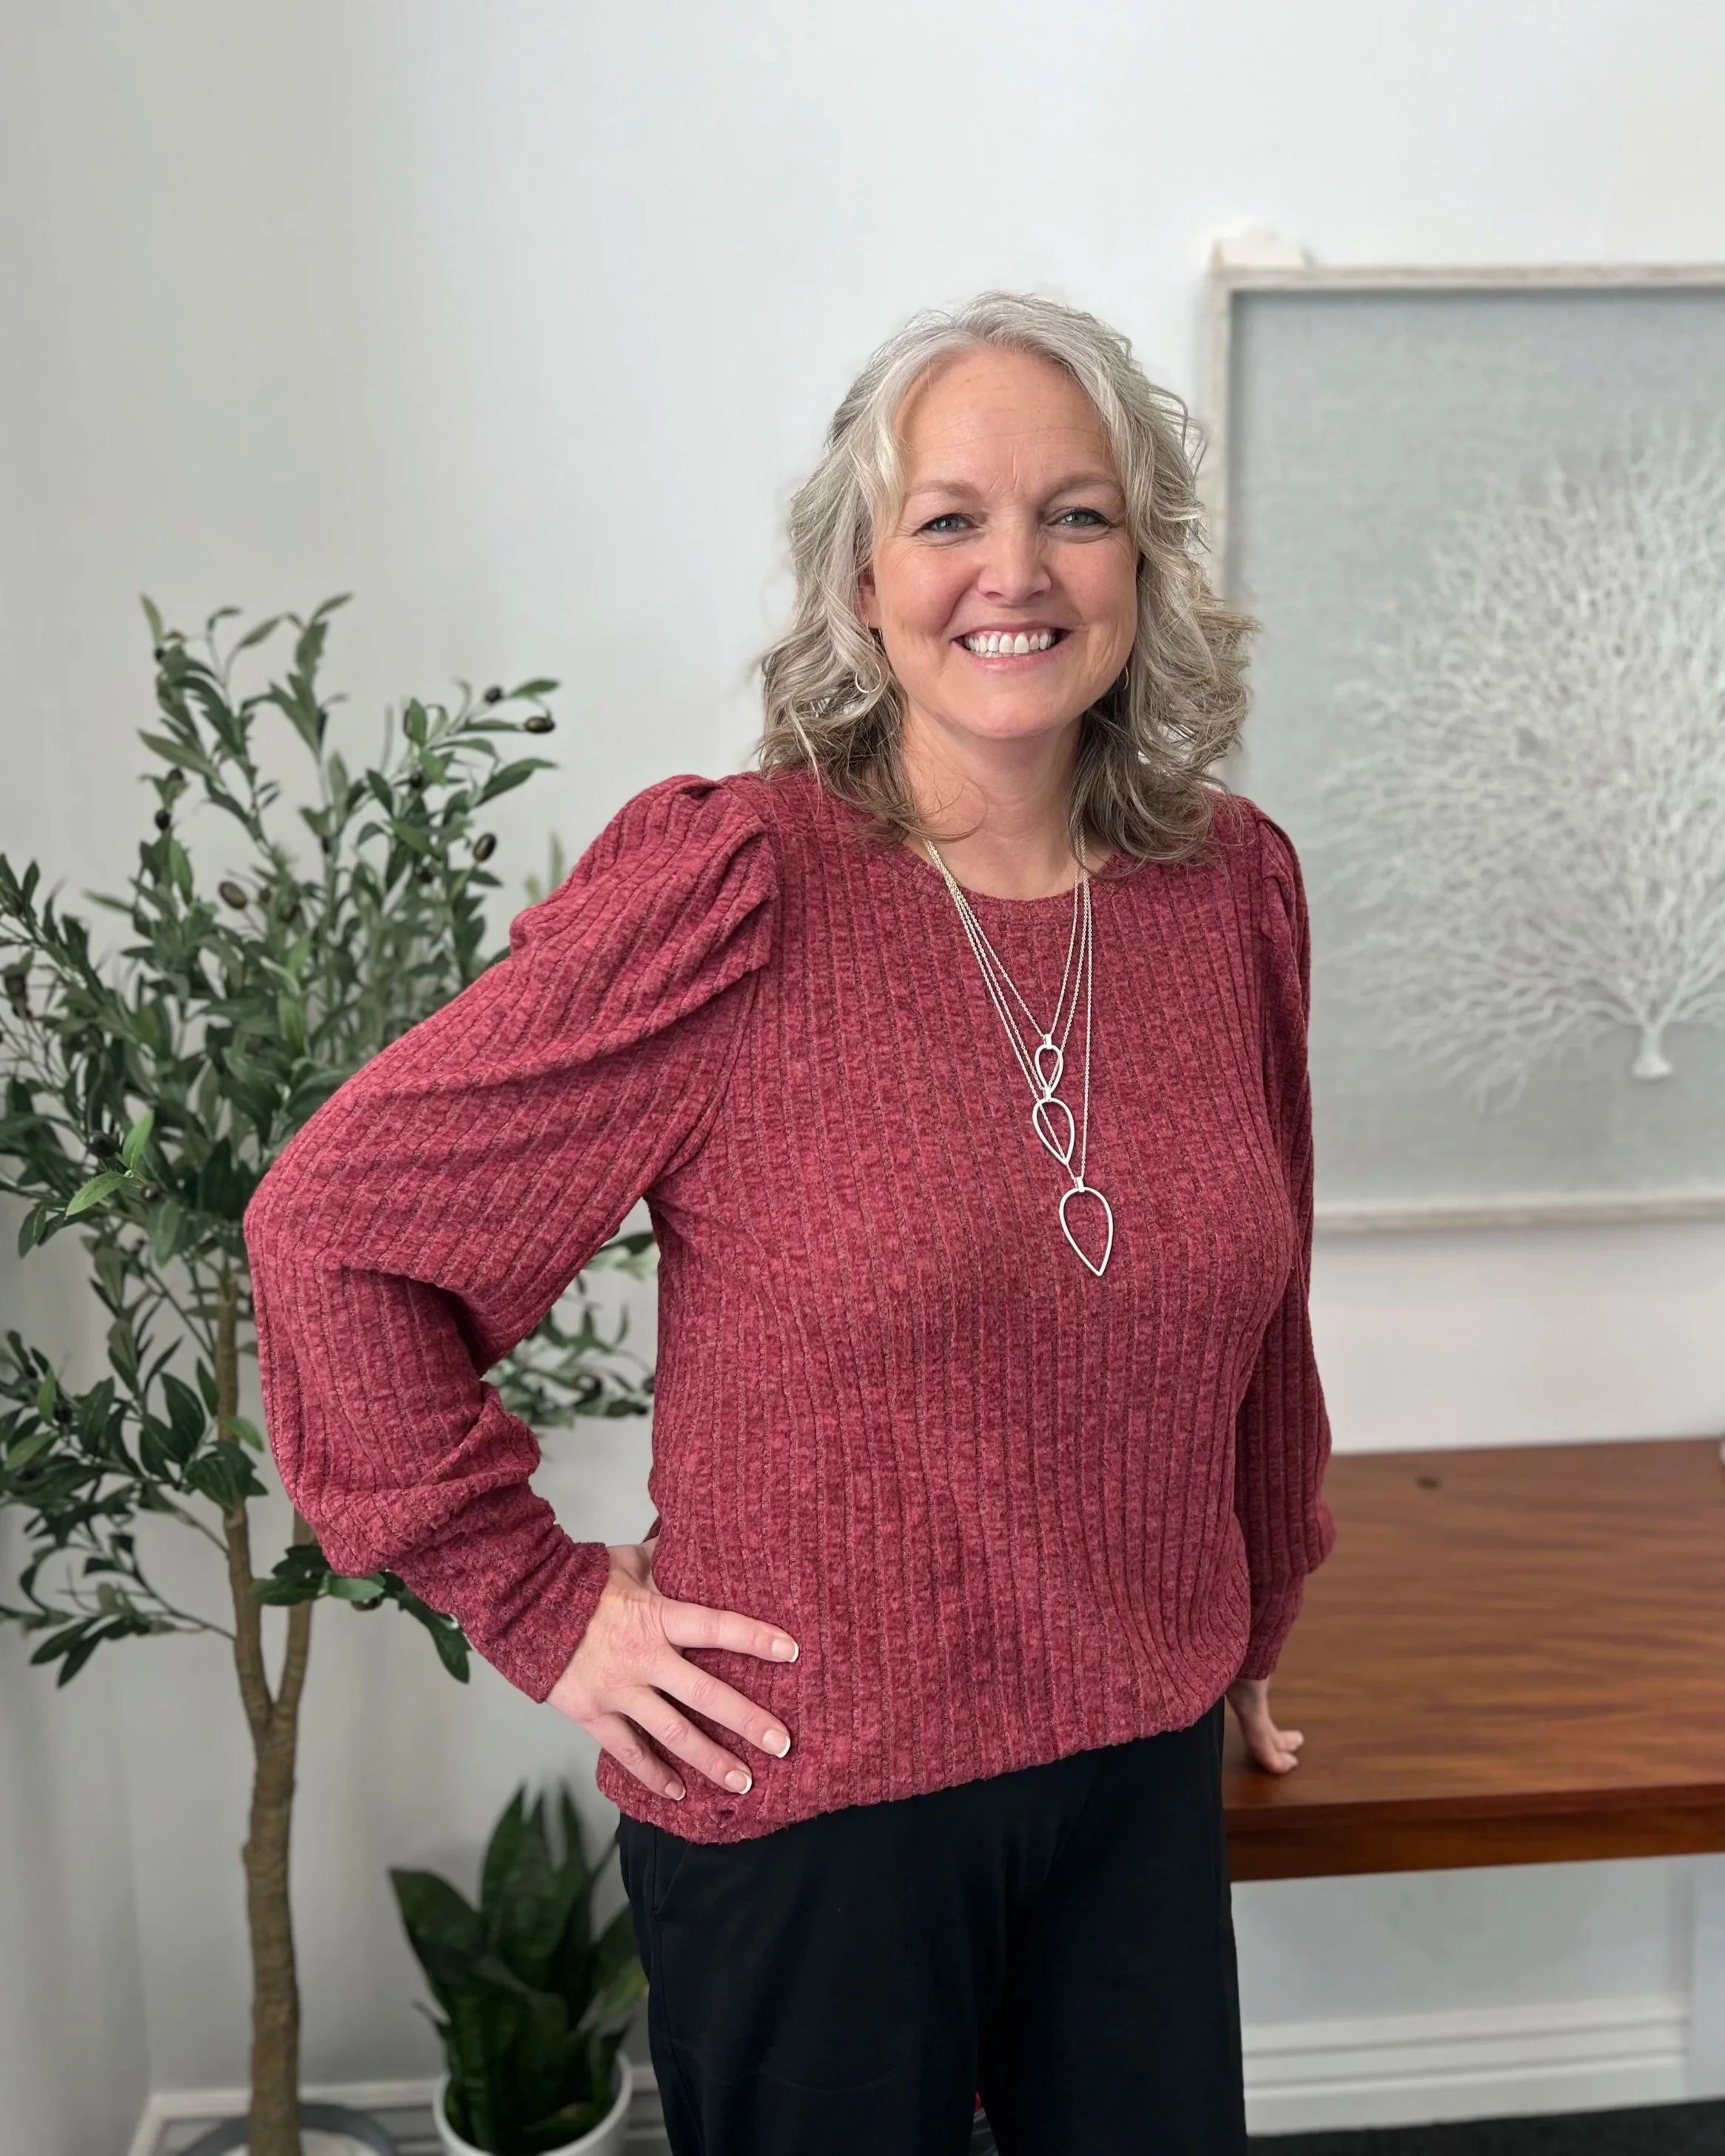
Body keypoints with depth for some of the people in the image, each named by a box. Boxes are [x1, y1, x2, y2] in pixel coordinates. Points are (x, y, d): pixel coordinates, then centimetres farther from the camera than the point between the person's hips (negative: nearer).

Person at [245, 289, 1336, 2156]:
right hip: (809, 1795, -4)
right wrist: (542, 1603, -11)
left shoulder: (1232, 886, -2)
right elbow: (332, 1227, -14)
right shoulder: (728, 889, -18)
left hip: (1143, 1770, 5)